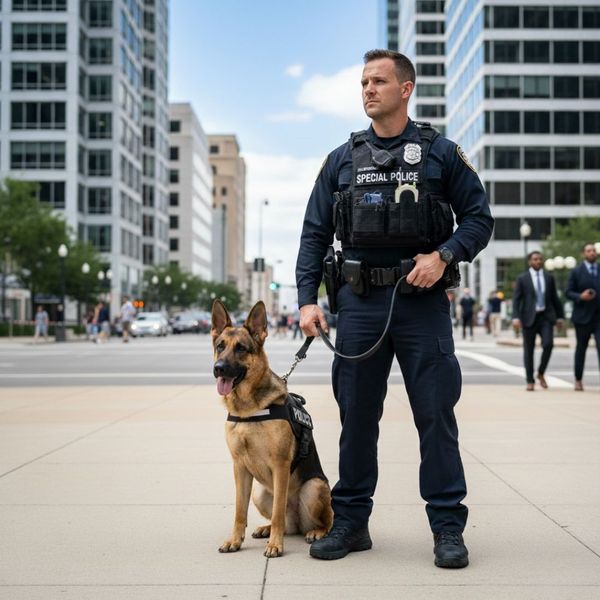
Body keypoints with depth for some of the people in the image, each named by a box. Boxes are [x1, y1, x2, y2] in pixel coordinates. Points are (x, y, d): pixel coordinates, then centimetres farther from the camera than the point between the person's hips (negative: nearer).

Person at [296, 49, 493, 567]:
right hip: (359, 302, 3)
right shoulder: (341, 160, 11)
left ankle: (448, 528, 10)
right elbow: (315, 234, 10)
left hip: (423, 300, -2)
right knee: (356, 417, 7)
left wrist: (443, 255, -14)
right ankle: (351, 521, 20)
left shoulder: (441, 152, 5)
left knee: (436, 414, 0)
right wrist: (308, 299, 0)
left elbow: (479, 219, 4)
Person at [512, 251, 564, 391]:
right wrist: (516, 317, -14)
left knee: (548, 344, -15)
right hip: (529, 317, -2)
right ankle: (530, 381, 10)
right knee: (528, 350, 1)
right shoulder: (522, 278, 2)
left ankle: (541, 373, 7)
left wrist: (560, 316, 13)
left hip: (546, 316, 2)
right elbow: (516, 299, -2)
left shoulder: (549, 277, 11)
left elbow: (555, 298, 15)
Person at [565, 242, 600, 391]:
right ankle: (578, 380, 23)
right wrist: (580, 296, -18)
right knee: (581, 348, 10)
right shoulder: (576, 272, 2)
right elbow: (568, 292, -1)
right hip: (583, 316, -1)